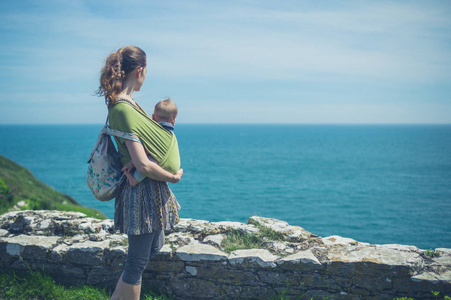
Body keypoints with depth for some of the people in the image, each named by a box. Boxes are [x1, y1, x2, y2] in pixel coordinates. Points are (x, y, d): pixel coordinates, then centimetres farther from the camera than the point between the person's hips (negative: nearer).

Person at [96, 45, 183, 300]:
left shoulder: (128, 103, 7)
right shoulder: (124, 109, -23)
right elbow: (143, 165, -26)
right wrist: (174, 176, -11)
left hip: (153, 190, 10)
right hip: (142, 192, -10)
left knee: (154, 246, 25)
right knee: (138, 261, 4)